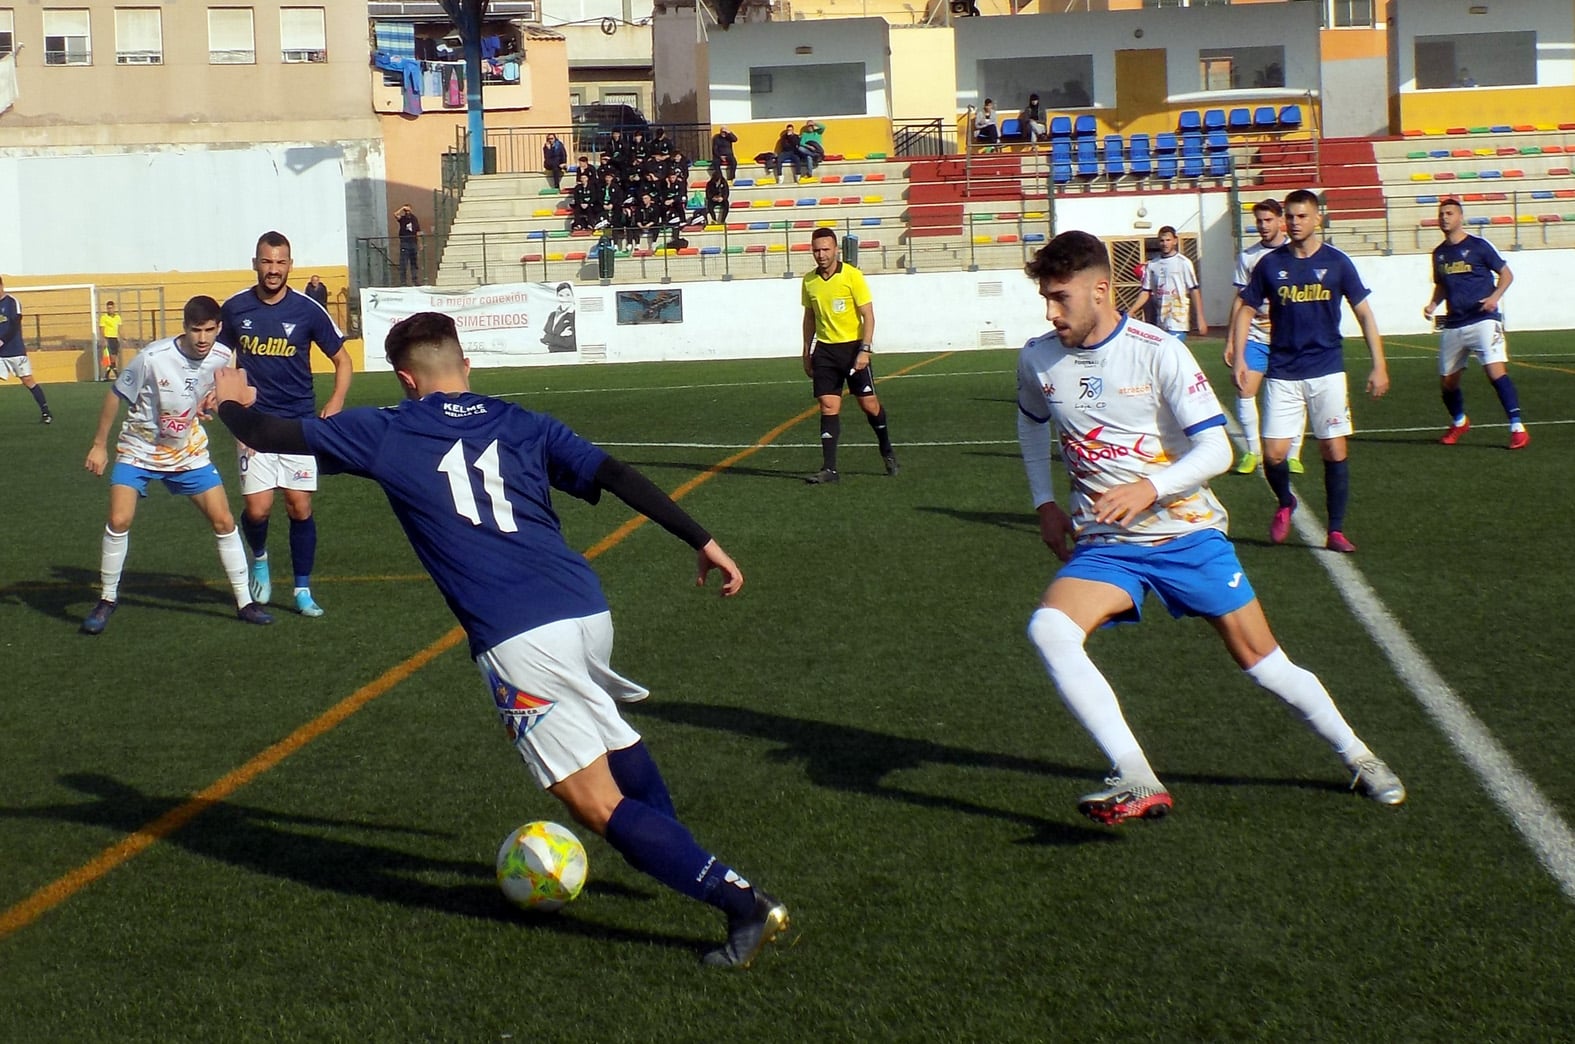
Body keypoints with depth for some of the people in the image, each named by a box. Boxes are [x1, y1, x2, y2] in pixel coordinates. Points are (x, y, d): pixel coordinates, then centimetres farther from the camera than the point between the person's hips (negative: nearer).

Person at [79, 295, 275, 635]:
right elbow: (116, 395, -11)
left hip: (189, 451, 3)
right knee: (119, 521, -15)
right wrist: (99, 444, -7)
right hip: (139, 450, -3)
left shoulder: (222, 357, -13)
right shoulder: (153, 357, -25)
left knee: (224, 520, -2)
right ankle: (107, 600, 6)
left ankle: (244, 601, 10)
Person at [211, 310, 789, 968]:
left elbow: (268, 434, 17)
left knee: (598, 805, -2)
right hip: (588, 611, 5)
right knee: (612, 733, 37)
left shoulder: (385, 434, 10)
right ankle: (672, 854, 44)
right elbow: (616, 476, 6)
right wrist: (702, 541, 7)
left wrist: (232, 403, 38)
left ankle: (741, 901, -13)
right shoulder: (521, 425, 17)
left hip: (515, 639, -5)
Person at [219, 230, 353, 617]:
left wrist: (336, 401, -11)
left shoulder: (307, 310, -4)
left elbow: (342, 359, 4)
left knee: (300, 508, -2)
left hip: (300, 422, 0)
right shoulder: (235, 308, 0)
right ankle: (260, 559, 27)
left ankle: (303, 591, 13)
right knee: (257, 508, -7)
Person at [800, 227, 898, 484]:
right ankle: (829, 469, -4)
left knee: (869, 404, 1)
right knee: (828, 407, -4)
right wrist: (807, 352, 15)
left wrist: (864, 350, -18)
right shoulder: (809, 281, 5)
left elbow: (868, 315, -9)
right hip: (824, 349, 3)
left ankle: (887, 450, 27)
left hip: (853, 346, -3)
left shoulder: (852, 276, -9)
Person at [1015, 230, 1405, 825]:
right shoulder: (1038, 359, 0)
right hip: (1103, 546, 3)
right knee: (1047, 629, -27)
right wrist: (1045, 503, 13)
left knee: (1263, 662, 1)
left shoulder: (1158, 352, -13)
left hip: (1186, 532, -2)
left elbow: (1216, 450, -15)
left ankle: (1358, 758, 28)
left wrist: (1149, 489, -30)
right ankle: (1138, 784, -28)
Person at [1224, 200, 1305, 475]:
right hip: (1255, 337, 2)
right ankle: (1252, 451, 5)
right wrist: (1230, 341, 8)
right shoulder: (1247, 256, 7)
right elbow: (1240, 301, 11)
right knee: (1244, 391, -8)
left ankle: (1294, 455, 11)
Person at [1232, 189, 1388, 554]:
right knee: (1273, 453, -6)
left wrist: (1379, 366, -3)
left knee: (1334, 451, -1)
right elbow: (1246, 310, 8)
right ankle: (1285, 504, 25)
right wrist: (1239, 357, -5)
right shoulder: (1270, 264, 2)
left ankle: (1336, 531, 11)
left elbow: (1364, 313, 3)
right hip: (1282, 374, 0)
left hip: (1327, 371, 0)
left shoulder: (1336, 262, 0)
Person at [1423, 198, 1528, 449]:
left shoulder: (1478, 246, -4)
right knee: (1447, 381, 10)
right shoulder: (1439, 254, 12)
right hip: (1453, 325, 6)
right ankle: (1459, 422, 38)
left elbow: (1506, 274, 2)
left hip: (1483, 320, -6)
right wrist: (1433, 304, 6)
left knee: (1496, 371, -21)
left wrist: (1495, 297, -15)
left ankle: (1517, 428, -18)